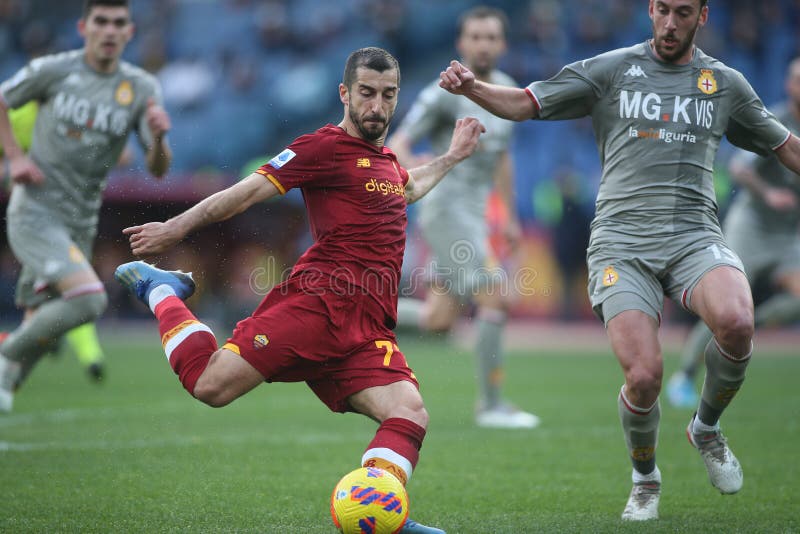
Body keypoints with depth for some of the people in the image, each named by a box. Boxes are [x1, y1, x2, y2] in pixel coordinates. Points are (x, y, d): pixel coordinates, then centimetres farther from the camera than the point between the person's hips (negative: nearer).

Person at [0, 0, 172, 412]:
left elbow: (158, 169, -4)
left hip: (80, 223, 5)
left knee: (39, 326, 9)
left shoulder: (142, 88, 0)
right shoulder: (52, 70, -7)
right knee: (89, 298, -25)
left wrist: (158, 136, -26)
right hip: (35, 213, -5)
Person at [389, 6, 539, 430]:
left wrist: (510, 217, 23)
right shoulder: (444, 94, -11)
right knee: (495, 298, -16)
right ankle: (491, 405, -8)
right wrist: (412, 165, -36)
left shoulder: (507, 91, 12)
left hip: (474, 213, 8)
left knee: (438, 321, 8)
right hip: (446, 209, -8)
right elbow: (396, 145, -13)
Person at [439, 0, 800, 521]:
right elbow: (524, 103, 5)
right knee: (644, 376, -19)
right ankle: (645, 478, 15)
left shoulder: (726, 83, 15)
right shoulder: (611, 70, 9)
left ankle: (707, 428, 1)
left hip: (695, 234, 1)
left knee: (736, 322, -31)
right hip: (622, 239, -1)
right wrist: (471, 86, -12)